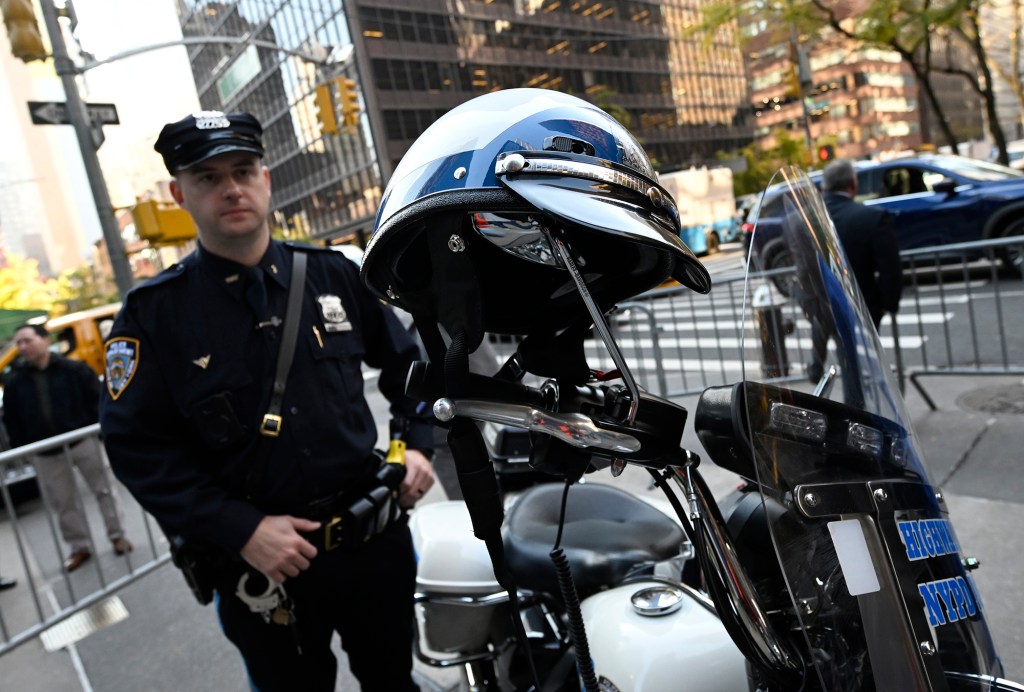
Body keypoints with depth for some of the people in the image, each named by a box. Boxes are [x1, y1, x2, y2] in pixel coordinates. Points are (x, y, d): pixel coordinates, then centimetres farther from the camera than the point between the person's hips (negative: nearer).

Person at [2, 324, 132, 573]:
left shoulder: (73, 369, -4)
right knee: (64, 503, 9)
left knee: (104, 489, 5)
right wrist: (21, 449, 3)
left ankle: (117, 535, 20)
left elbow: (97, 398, -1)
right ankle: (80, 547, 22)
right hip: (47, 455, 3)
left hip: (83, 442, -3)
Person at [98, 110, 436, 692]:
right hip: (263, 562, -2)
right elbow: (138, 446, -10)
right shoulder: (154, 312, -7)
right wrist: (241, 531, -18)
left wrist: (417, 443, -1)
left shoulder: (333, 273, 2)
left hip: (376, 533, 3)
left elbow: (404, 362, 12)